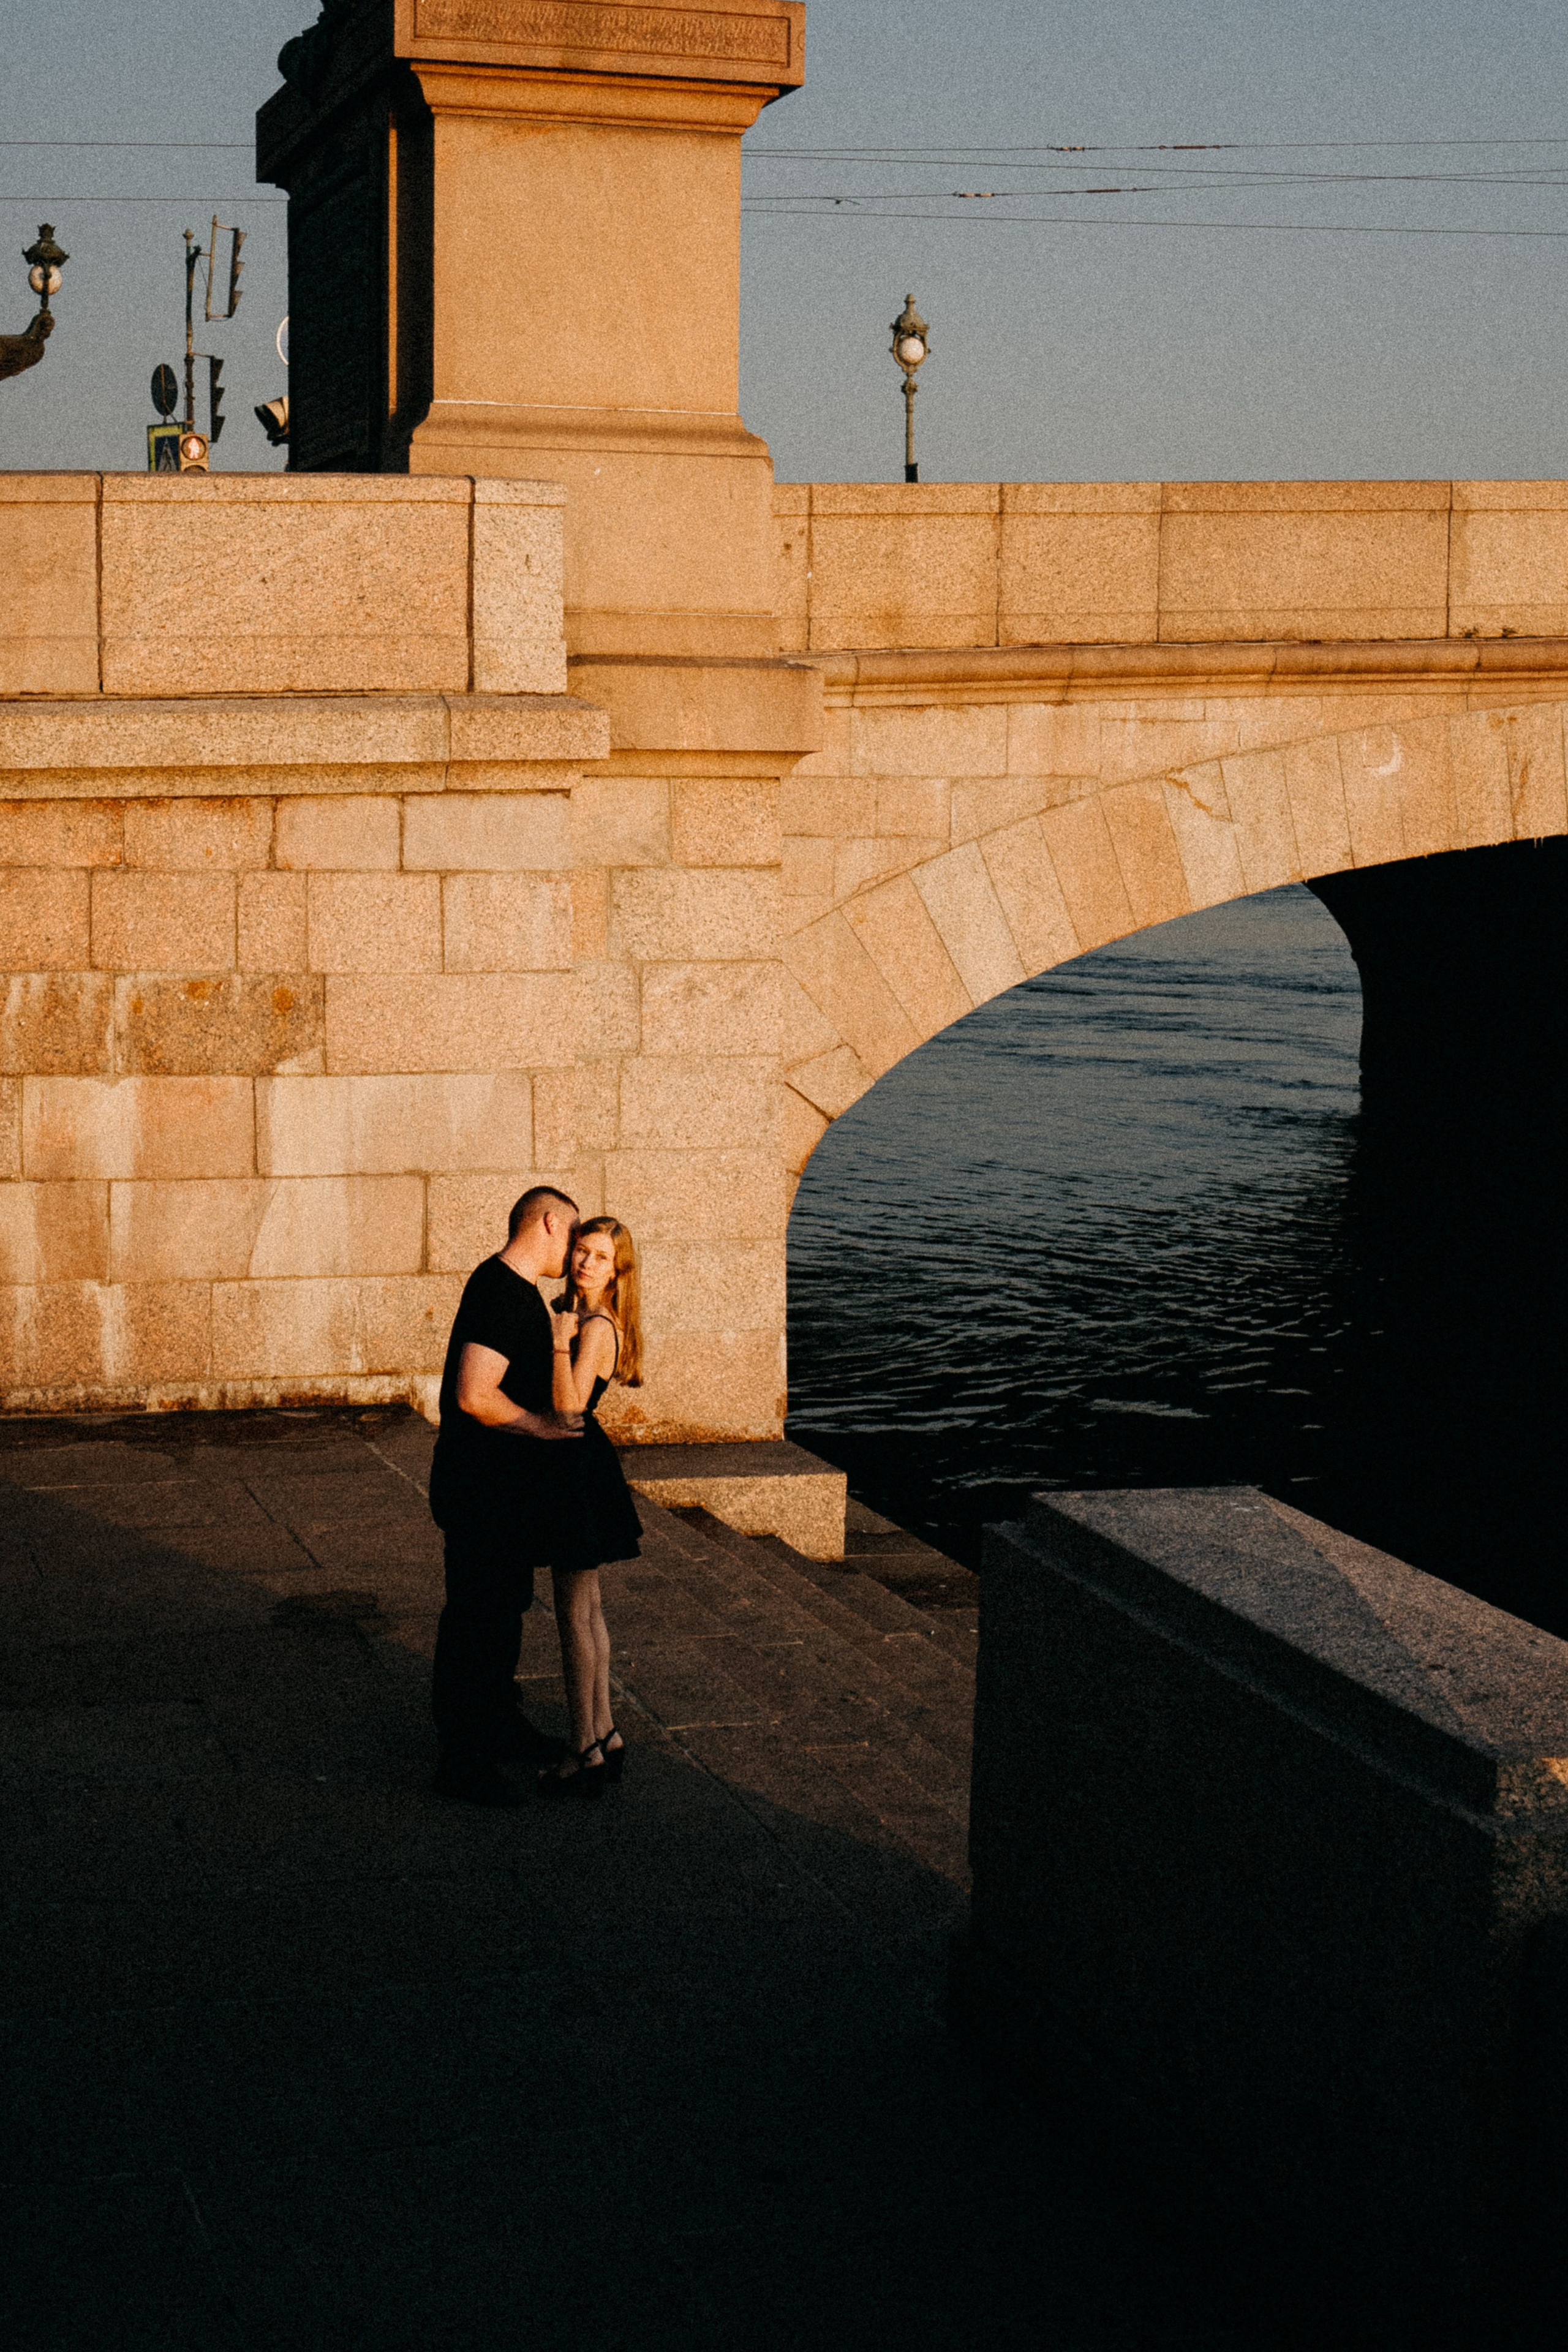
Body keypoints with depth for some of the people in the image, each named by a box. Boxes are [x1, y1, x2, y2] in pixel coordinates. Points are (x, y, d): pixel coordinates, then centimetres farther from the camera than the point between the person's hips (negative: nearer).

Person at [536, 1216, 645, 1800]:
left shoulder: (597, 1328, -20)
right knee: (587, 1606, 17)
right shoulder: (568, 1311, 8)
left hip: (578, 1469, -10)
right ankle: (603, 1735, 27)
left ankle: (586, 1755, 4)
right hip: (569, 1465, 10)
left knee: (573, 1613, -3)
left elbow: (568, 1406, -29)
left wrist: (561, 1340, -30)